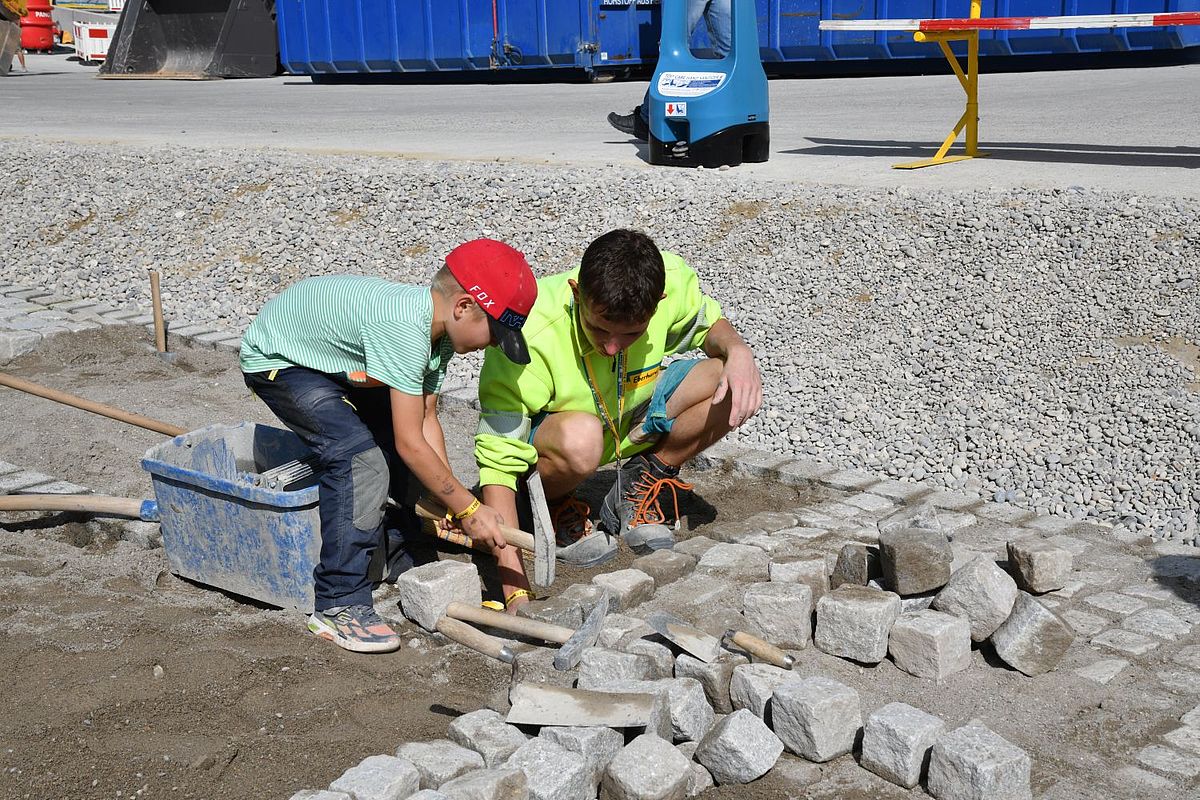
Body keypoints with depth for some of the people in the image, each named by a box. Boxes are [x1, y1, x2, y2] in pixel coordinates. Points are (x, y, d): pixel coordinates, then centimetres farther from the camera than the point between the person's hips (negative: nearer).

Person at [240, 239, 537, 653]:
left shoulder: (436, 328, -8)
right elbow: (411, 443, -33)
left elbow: (425, 420, -4)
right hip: (274, 359, -9)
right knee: (360, 457, -23)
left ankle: (408, 562, 21)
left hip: (329, 357, 10)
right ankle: (338, 604, -17)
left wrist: (447, 504, -11)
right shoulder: (403, 326, -36)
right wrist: (468, 509, -24)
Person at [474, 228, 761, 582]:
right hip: (544, 431, -5)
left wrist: (738, 350, -24)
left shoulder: (670, 280, -23)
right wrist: (515, 588, -38)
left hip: (634, 413, 5)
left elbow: (709, 324, 1)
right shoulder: (530, 339, -35)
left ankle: (640, 482, 2)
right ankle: (550, 508, -6)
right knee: (580, 438, -40)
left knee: (737, 387, -17)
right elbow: (499, 460, -32)